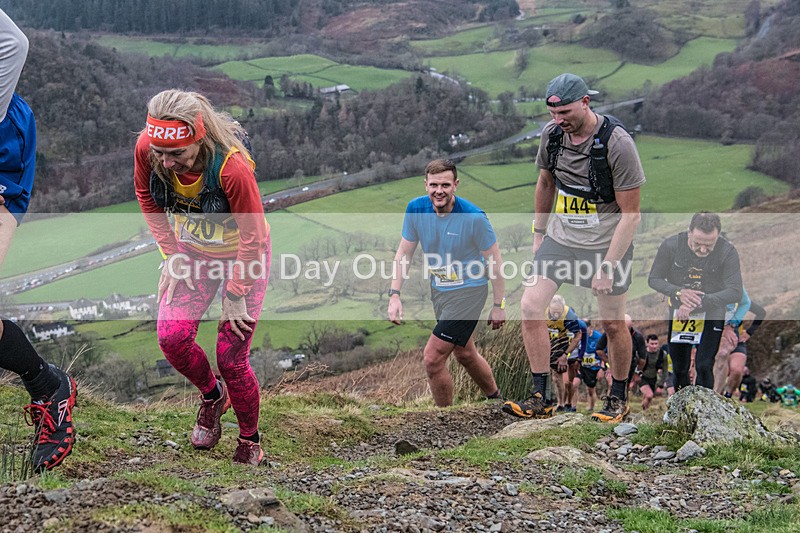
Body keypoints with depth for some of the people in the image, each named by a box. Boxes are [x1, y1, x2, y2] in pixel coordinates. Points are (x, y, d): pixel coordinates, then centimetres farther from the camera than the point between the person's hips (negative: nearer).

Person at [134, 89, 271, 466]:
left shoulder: (232, 167, -37)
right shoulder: (147, 148, -24)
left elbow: (252, 237, -23)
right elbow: (147, 197, 0)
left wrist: (235, 296, -14)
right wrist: (171, 254, -3)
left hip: (242, 256, -4)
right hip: (193, 253, 4)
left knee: (230, 356, -4)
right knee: (172, 337, -11)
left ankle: (250, 441, 21)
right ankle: (212, 396, 22)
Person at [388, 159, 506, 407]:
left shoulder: (474, 216, -23)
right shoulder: (416, 209, -9)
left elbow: (494, 260, -12)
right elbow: (404, 253, 1)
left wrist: (499, 305, -9)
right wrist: (395, 295, -8)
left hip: (468, 291, -6)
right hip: (438, 290, 6)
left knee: (432, 359, -12)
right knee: (465, 354, 22)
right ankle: (495, 397, 46)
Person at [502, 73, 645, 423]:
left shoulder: (617, 143, -21)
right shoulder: (552, 133, -4)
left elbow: (630, 214, -18)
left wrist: (607, 267, -20)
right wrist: (538, 234, 19)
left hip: (607, 243, -5)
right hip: (560, 237, 5)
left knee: (612, 323, 4)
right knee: (530, 306, -8)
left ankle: (619, 397, 26)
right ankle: (539, 398, 1)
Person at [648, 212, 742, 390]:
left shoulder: (728, 251, -24)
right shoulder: (671, 245, -20)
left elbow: (735, 292, -25)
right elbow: (654, 279, -9)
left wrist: (698, 302, -35)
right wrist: (678, 292, -28)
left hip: (712, 313, -2)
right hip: (678, 313, 2)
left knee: (704, 366, -11)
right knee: (679, 367, 14)